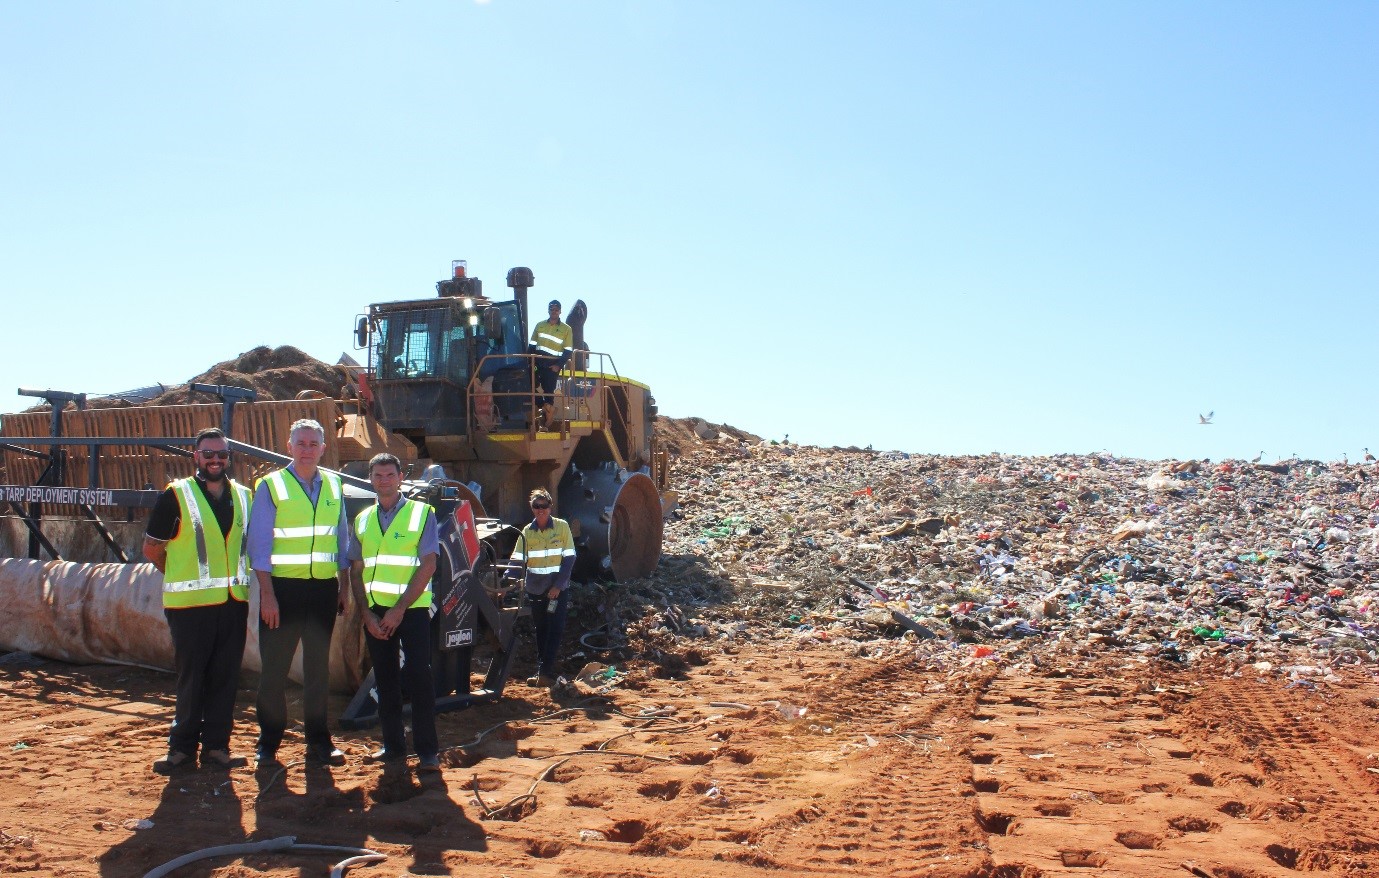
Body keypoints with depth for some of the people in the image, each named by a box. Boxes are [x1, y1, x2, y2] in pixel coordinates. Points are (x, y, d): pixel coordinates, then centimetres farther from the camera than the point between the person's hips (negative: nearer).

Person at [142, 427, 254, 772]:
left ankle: (216, 744, 16)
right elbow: (152, 547, 3)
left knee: (225, 678, 7)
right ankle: (183, 746, 15)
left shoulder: (244, 497, 11)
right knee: (191, 678, 3)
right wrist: (182, 576, 7)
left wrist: (235, 576, 12)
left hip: (234, 602, 4)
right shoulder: (176, 495, -2)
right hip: (190, 603, -4)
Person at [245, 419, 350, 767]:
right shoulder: (271, 486, -3)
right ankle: (268, 744, 15)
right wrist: (267, 594, -12)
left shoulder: (333, 487, 9)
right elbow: (259, 544, -7)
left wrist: (344, 587, 8)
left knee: (318, 666, 12)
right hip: (283, 586, -3)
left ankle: (318, 741, 22)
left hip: (324, 587, 4)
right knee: (274, 669, 3)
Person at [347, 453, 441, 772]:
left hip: (412, 609, -4)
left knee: (419, 678, -6)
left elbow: (428, 565, -8)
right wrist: (367, 614, -3)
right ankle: (393, 745, 19)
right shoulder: (363, 520, 10)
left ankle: (428, 751, -1)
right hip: (375, 612, 4)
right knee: (385, 679, 9)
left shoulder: (421, 513, -2)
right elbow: (356, 571, 9)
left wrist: (399, 609, -13)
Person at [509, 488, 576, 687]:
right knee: (541, 631, 12)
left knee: (555, 631, -7)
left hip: (558, 589, -3)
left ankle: (545, 672, -6)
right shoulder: (527, 532, 2)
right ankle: (543, 670, 22)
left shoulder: (562, 526, -6)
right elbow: (518, 559, 0)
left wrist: (557, 586, -12)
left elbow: (569, 558, -6)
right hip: (536, 589, 3)